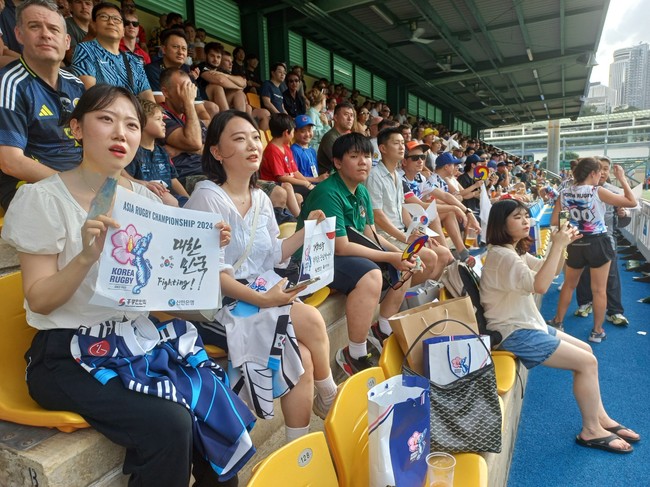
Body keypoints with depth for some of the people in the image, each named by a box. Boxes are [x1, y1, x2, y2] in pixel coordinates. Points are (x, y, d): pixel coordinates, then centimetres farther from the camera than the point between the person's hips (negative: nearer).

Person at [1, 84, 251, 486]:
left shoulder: (147, 199, 7)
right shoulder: (42, 199, -7)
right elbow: (39, 301, -10)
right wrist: (87, 256, -28)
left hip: (140, 339, 5)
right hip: (68, 354, -4)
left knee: (221, 410, -13)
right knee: (170, 424, -25)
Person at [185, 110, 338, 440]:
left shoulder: (261, 199, 10)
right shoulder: (208, 197, -14)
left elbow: (272, 255, 12)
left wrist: (306, 231, 1)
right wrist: (262, 299, -25)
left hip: (260, 296, 7)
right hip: (217, 307, -7)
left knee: (302, 355, -14)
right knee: (311, 320, -19)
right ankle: (330, 400, 9)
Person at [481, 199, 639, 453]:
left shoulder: (515, 251, 10)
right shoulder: (501, 255, -23)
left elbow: (551, 271, 15)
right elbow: (540, 285, -33)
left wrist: (563, 244, -2)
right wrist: (557, 245, -28)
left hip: (527, 324, 11)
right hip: (515, 334, -11)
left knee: (586, 350, 15)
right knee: (587, 362, -6)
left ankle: (601, 417, 26)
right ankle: (591, 431, 10)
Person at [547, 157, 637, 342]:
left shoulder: (564, 193, -4)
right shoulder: (598, 192, -15)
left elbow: (554, 222, -3)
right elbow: (632, 202, -10)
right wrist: (622, 178, -3)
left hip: (575, 243, 4)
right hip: (598, 243, -3)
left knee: (569, 285, 20)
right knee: (599, 289, 8)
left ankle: (557, 321, 30)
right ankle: (597, 331, 18)